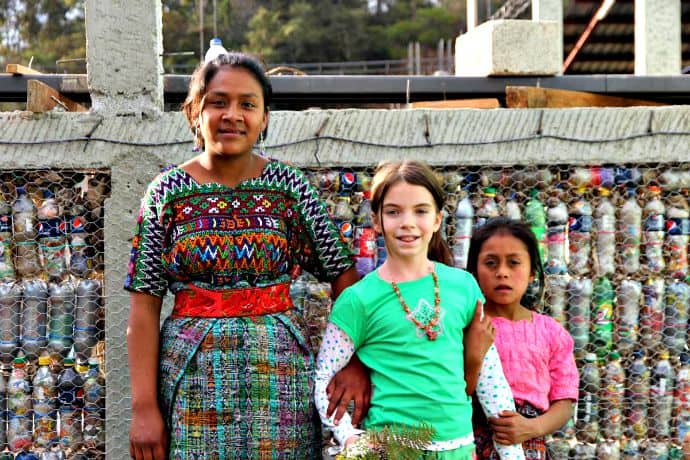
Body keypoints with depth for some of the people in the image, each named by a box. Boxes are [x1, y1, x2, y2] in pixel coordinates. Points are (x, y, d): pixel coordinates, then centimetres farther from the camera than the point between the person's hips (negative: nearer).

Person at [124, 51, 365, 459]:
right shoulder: (166, 192, -1)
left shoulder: (290, 185, 0)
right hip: (192, 379, 0)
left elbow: (344, 275, 1)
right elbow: (145, 305, -3)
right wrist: (144, 406, -7)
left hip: (278, 373, 1)